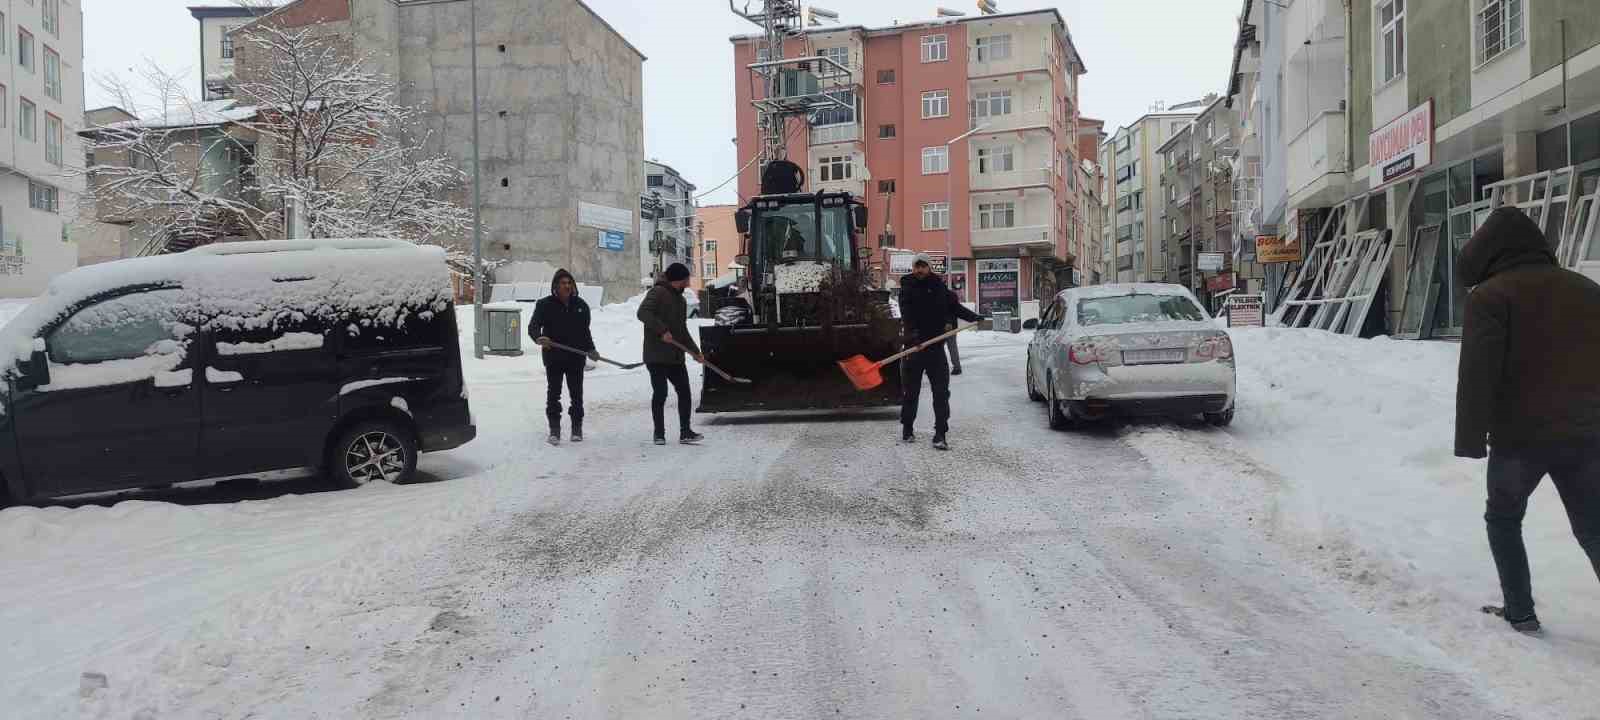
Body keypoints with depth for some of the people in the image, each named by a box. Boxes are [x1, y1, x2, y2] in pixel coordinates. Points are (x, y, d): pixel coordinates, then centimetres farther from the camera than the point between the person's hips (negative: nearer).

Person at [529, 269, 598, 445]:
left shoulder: (581, 305, 9)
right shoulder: (545, 305, -1)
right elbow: (533, 326, -9)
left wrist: (590, 350, 11)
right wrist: (539, 338, -30)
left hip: (576, 357, 2)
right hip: (553, 358, -2)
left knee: (577, 394, 8)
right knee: (553, 394, 1)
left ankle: (577, 428, 19)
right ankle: (554, 429, 6)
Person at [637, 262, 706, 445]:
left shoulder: (680, 299, 19)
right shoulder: (657, 293, -8)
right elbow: (643, 312, -22)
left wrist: (695, 351, 21)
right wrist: (662, 330, -30)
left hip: (676, 356, 8)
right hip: (657, 356, -8)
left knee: (684, 391, 3)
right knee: (660, 393, -2)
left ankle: (685, 432, 8)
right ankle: (659, 433, 9)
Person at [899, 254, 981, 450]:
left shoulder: (939, 287, 9)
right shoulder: (907, 288, 0)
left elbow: (954, 306, 13)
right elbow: (906, 312, -16)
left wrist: (974, 317, -1)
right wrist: (913, 331, -33)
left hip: (935, 347, 2)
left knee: (941, 391, -5)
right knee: (911, 391, 10)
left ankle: (940, 434, -4)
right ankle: (907, 429, 26)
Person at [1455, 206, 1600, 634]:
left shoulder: (1489, 296, -10)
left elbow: (1477, 373, -18)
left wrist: (1470, 439, -16)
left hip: (1519, 437, -5)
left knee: (1503, 520, 16)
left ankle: (1520, 612, 16)